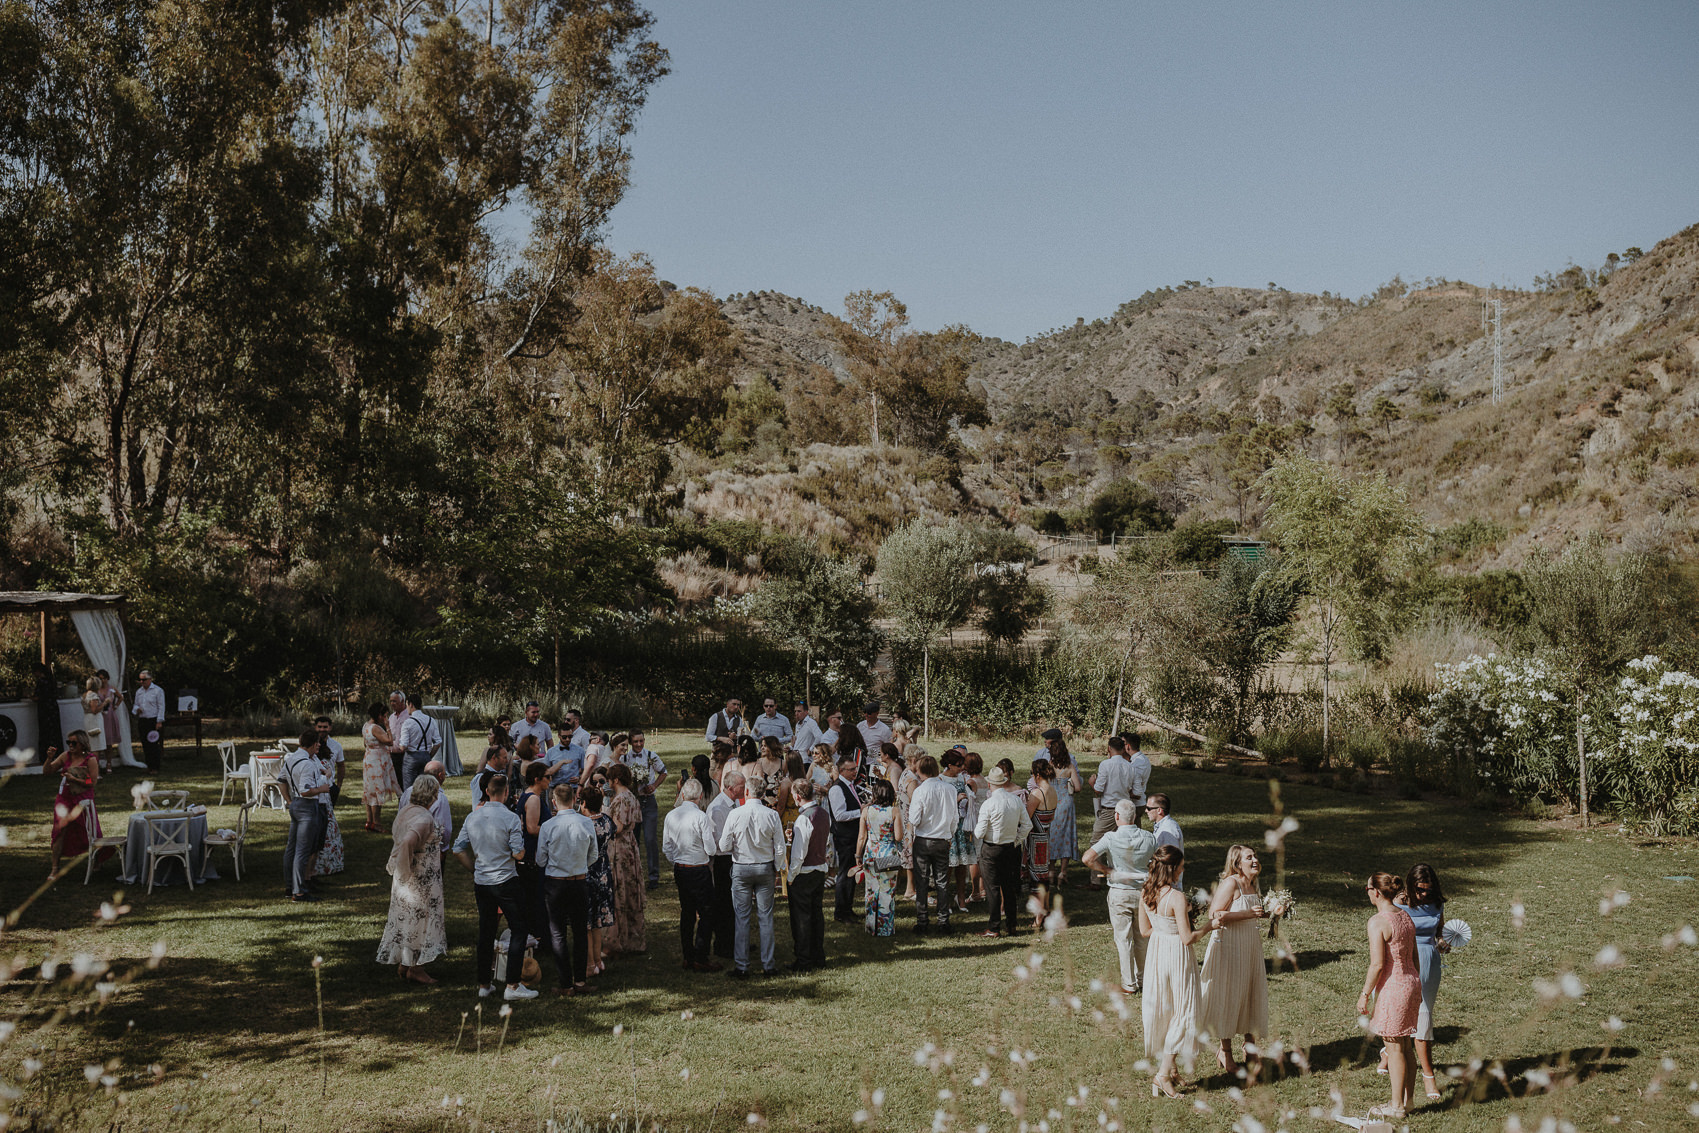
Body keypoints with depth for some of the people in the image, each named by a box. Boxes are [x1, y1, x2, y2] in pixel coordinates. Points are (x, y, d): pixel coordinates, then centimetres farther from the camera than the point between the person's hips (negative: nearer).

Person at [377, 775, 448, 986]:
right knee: (419, 918, 3)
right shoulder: (424, 818, -25)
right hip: (421, 878, -9)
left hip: (406, 877, 9)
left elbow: (396, 834, 19)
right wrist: (407, 869, -26)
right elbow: (407, 842, -38)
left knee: (407, 917, 18)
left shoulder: (406, 810, 5)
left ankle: (404, 963, 29)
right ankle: (415, 968, 12)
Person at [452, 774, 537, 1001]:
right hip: (505, 882, -5)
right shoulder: (510, 818, -13)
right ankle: (512, 986, -2)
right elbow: (519, 854, -15)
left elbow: (458, 850, 7)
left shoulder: (472, 817, 4)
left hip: (481, 883, 6)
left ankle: (483, 984, 18)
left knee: (485, 932, 14)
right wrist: (520, 833, 3)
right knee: (518, 930, 2)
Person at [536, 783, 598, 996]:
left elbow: (541, 860, -4)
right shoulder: (587, 824, -7)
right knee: (580, 931, 14)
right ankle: (580, 980, 17)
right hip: (580, 882, 2)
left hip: (554, 884, -2)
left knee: (558, 934, 7)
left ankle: (566, 984, 8)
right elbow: (592, 857, 3)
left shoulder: (548, 827, -14)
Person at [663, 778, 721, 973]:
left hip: (680, 869, 6)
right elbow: (711, 849, -14)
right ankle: (700, 959, 0)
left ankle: (688, 957, 18)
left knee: (686, 913, 14)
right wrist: (717, 844, 7)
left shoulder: (671, 815, 2)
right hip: (699, 871, -6)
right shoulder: (701, 817, -16)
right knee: (706, 913, 1)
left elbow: (666, 847, 9)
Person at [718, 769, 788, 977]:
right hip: (765, 868, 1)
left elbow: (724, 847, -8)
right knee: (766, 916, 10)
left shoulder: (734, 815, -14)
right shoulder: (772, 815, -10)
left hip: (741, 869, -1)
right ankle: (768, 965, 15)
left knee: (742, 917, 5)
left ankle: (742, 967, 8)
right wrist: (777, 868, 11)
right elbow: (780, 848, -5)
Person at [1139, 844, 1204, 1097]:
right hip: (1177, 956, -7)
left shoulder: (1146, 893, -2)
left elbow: (1145, 930, 8)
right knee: (1182, 1013, 7)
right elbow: (1187, 938, -20)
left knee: (1163, 1012, 19)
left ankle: (1169, 1069, 30)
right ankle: (1164, 1074, 3)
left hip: (1155, 953, 7)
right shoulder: (1177, 897, -23)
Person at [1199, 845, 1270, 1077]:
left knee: (1253, 995, 11)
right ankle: (1225, 1051, 13)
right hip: (1228, 946, -8)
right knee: (1227, 997, 1)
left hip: (1250, 947, 8)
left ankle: (1250, 1049, 24)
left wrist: (1267, 913, 6)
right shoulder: (1230, 883, -16)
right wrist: (1247, 914, -24)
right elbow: (1215, 915, -22)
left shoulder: (1253, 885, 9)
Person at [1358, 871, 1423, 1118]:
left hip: (1392, 987, -8)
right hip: (1411, 982, 8)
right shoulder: (1406, 917, 8)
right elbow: (1414, 956, 14)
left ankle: (1397, 1105, 9)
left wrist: (1365, 994, -11)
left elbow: (1377, 964, -20)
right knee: (1405, 1046, 16)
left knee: (1394, 1048, 1)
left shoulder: (1377, 922, -17)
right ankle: (1408, 1099, 24)